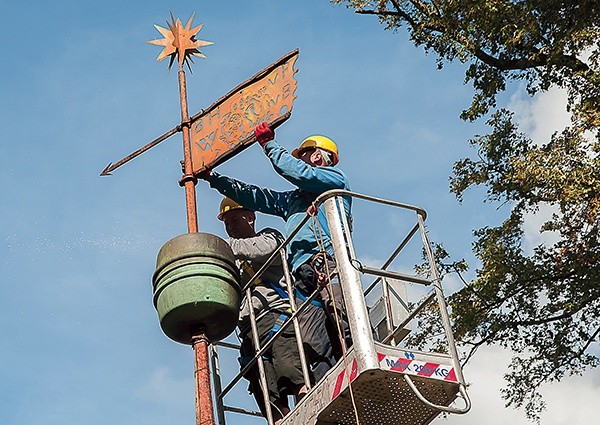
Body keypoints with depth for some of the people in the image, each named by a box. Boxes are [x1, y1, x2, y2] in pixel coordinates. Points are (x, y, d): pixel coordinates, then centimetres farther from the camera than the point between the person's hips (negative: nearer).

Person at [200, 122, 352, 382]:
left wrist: (269, 145, 15)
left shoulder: (335, 178, 20)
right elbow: (253, 197, 43)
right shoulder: (293, 199, 40)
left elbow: (301, 174, 3)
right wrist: (211, 177, 42)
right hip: (304, 276, 6)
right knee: (315, 347, -16)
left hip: (331, 264, -6)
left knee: (346, 326, -27)